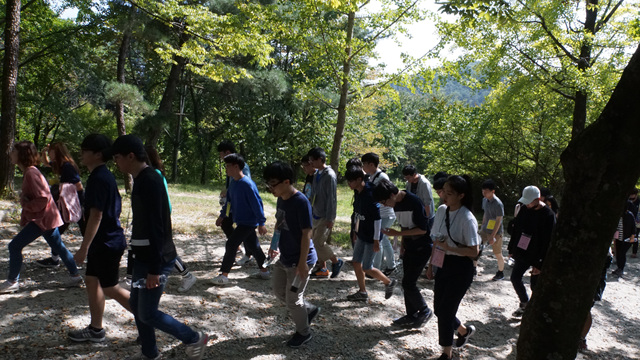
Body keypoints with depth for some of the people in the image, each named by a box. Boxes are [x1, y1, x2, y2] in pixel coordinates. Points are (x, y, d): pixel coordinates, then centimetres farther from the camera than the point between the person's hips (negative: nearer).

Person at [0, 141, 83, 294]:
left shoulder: (31, 173, -19)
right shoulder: (28, 172, 13)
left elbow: (43, 199, -25)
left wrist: (25, 204, -14)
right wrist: (24, 220, 14)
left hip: (42, 219, -10)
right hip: (48, 218, 10)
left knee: (14, 246, -4)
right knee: (58, 247, 15)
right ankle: (75, 275, 22)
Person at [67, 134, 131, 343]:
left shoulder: (99, 178, -21)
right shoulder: (104, 175, 11)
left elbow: (96, 216, -24)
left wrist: (83, 248, -21)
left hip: (107, 243, -10)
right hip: (102, 242, 10)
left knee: (110, 288, 0)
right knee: (92, 281, 16)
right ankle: (95, 329, 27)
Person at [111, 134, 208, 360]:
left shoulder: (150, 181, -21)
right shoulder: (142, 180, 10)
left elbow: (156, 228, -25)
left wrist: (154, 269, -24)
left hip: (156, 259, -10)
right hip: (144, 257, 10)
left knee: (147, 313, -2)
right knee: (136, 306, 15)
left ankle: (195, 339, 13)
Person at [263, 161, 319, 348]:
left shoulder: (301, 202, -25)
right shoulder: (281, 199, 1)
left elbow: (306, 233, -23)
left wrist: (302, 262, -22)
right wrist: (274, 245, 22)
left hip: (299, 260, -9)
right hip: (284, 258, 9)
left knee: (293, 299, 5)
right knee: (279, 291, 20)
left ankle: (303, 332, 29)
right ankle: (310, 309, 40)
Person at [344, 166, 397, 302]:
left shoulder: (369, 195, -25)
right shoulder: (358, 193, 2)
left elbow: (377, 218, -23)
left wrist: (376, 240, -20)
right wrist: (356, 231, 20)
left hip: (371, 237, -9)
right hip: (362, 235, 9)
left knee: (367, 268, 1)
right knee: (356, 262, 12)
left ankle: (389, 282, 23)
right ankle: (362, 292, 26)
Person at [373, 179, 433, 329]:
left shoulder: (413, 202, -23)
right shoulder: (396, 205, 3)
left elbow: (422, 229, -22)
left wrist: (397, 233, -22)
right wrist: (403, 245, 14)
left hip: (422, 248, -8)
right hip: (410, 248, 8)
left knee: (408, 283, -6)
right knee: (408, 282, 11)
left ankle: (424, 311, 13)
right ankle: (411, 315, 23)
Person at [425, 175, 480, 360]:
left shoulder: (467, 219, -20)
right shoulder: (441, 212, 1)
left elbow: (474, 251, -18)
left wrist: (449, 247, -27)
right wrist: (431, 265, 13)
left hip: (460, 269, -7)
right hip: (443, 266, 7)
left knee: (445, 311, 0)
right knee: (438, 308, 14)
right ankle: (464, 330, 43)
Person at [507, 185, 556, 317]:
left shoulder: (548, 215, -20)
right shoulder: (524, 209, -1)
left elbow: (548, 242, -19)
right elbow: (516, 230, 11)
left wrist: (541, 264, -19)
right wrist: (512, 249, 12)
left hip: (536, 257, -6)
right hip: (522, 253, 6)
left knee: (535, 286, 4)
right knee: (515, 277, 12)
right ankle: (524, 303, 33)